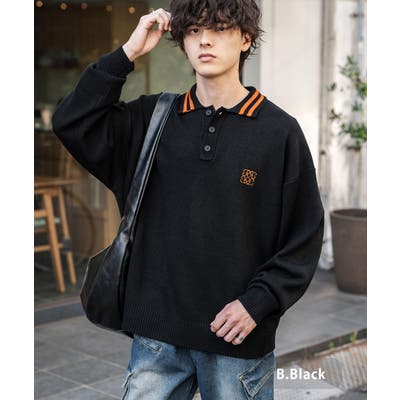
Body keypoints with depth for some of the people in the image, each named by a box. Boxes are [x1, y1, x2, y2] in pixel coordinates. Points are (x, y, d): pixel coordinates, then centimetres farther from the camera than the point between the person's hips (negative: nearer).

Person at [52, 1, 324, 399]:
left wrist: (257, 302, -12)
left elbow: (305, 237, -2)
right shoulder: (153, 117, 5)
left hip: (238, 338, -2)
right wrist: (128, 52, -6)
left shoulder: (280, 130, -4)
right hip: (157, 332, 2)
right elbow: (71, 123, -3)